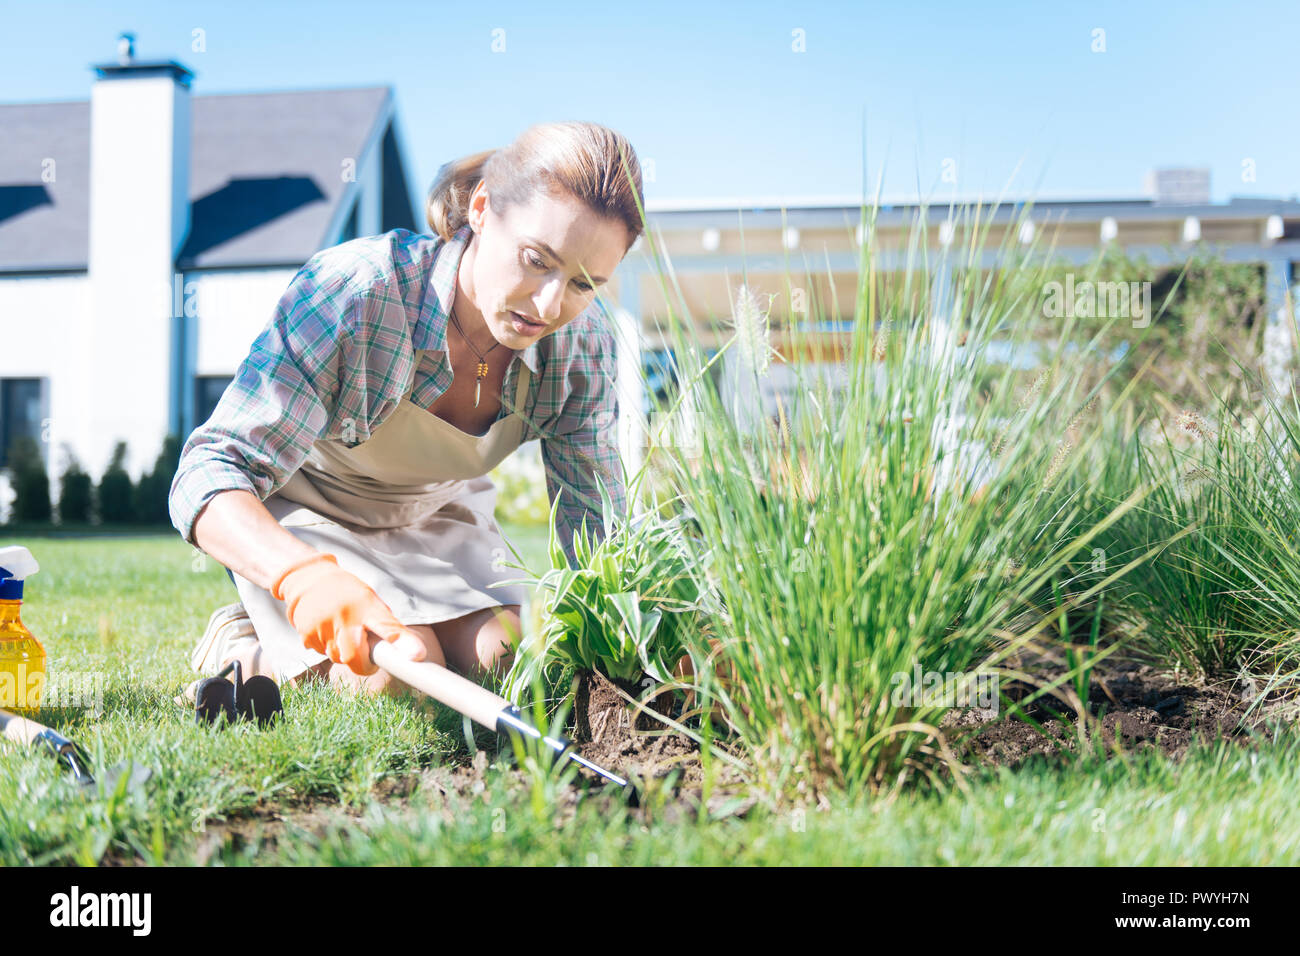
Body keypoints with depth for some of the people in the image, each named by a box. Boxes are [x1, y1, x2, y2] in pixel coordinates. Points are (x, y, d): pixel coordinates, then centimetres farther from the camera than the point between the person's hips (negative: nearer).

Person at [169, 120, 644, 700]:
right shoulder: (351, 293, -38)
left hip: (434, 513, 5)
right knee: (403, 674, -23)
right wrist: (304, 576, -62)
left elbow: (597, 524, -14)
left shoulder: (582, 341, -22)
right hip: (294, 510, -4)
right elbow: (209, 474, -41)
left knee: (498, 663, -13)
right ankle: (240, 648, 4)